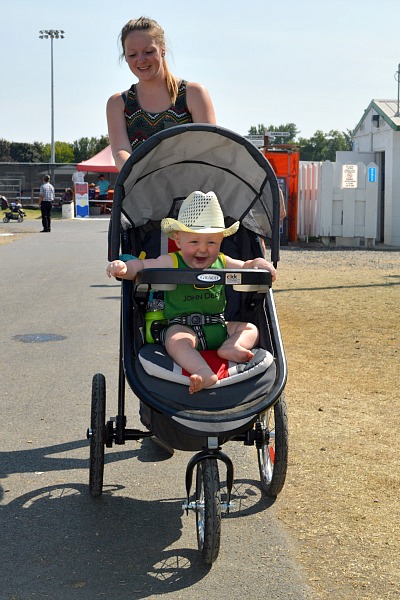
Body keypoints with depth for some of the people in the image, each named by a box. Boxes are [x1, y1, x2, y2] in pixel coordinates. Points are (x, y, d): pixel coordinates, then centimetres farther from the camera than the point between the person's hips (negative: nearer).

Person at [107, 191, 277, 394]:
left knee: (250, 329, -5)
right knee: (176, 340, -36)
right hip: (181, 326, -5)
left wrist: (258, 263, 1)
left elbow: (244, 267, 24)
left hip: (218, 326, 6)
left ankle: (231, 347, -33)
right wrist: (123, 267, -25)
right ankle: (204, 373, -55)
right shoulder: (172, 263, 0)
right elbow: (140, 266, -4)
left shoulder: (221, 262, 12)